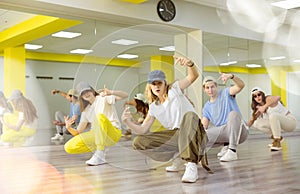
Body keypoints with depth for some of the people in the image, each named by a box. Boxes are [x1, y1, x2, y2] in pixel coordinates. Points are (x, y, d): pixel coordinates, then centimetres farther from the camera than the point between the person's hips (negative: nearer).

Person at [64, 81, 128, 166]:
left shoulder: (103, 97, 2)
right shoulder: (86, 110, 17)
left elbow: (125, 95, -12)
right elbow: (78, 132, 12)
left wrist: (111, 92, -30)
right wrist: (69, 128, -10)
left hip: (113, 133, -5)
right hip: (97, 136, 5)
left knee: (100, 116, -36)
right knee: (69, 147, -11)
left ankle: (100, 156, -34)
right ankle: (102, 148, 2)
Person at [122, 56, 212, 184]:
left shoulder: (175, 89, -2)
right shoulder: (153, 107, 10)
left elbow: (194, 76, -19)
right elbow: (143, 130, 4)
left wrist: (189, 64, -41)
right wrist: (129, 123, -16)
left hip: (193, 134, -5)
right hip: (175, 136, 5)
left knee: (189, 115, -40)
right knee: (138, 142, -7)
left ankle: (191, 166, -43)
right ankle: (177, 158, 1)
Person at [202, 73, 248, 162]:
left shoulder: (226, 93, 0)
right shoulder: (206, 107, 13)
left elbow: (241, 86, -21)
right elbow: (203, 126, 7)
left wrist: (231, 76, -41)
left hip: (239, 131, -4)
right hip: (224, 133, 4)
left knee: (233, 113, -36)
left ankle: (232, 151, -35)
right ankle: (226, 145, 5)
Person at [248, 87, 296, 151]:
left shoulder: (268, 99, -19)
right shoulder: (258, 107, 2)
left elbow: (278, 98, -42)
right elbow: (252, 120, 6)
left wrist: (264, 106, -53)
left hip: (291, 121, -7)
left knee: (273, 115, -37)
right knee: (257, 123, -6)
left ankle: (277, 142, -26)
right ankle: (277, 136, 7)